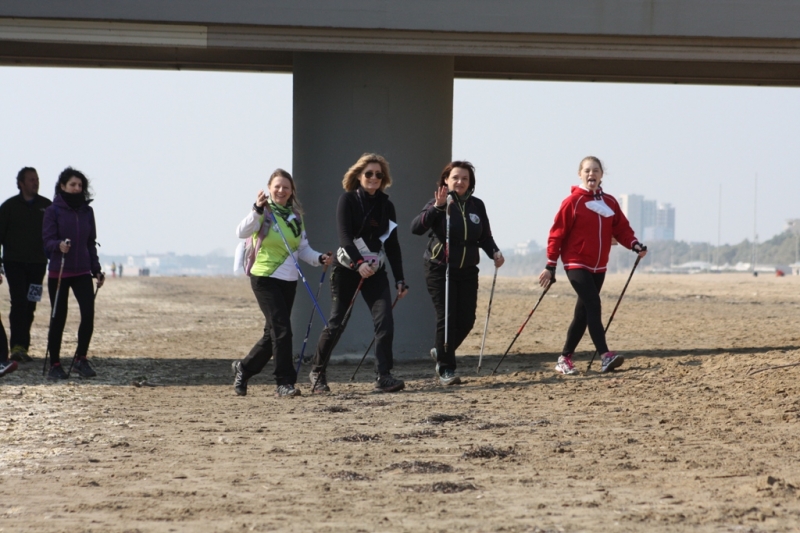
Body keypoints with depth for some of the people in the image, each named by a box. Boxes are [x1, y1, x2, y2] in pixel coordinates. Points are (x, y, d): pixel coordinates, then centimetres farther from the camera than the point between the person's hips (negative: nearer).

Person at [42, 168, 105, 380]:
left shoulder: (87, 211, 10)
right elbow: (47, 240, -8)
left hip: (82, 273, 3)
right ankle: (54, 365, 11)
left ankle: (81, 358, 5)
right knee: (58, 319, 1)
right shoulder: (53, 211, -3)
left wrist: (96, 269, 13)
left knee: (88, 313, -11)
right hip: (58, 273, -3)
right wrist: (59, 245, -30)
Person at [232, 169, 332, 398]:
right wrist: (257, 210, -34)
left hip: (288, 280, 6)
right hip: (265, 278, -6)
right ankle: (285, 383, -9)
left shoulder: (295, 215, 12)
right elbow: (242, 232, -21)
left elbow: (303, 249, 14)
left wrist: (319, 258, -4)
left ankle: (244, 368, 30)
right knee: (281, 329, -14)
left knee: (273, 332, 11)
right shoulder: (264, 212, -5)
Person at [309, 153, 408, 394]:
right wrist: (358, 263, -30)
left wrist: (400, 279, 6)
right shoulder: (348, 200, -4)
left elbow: (392, 244, 10)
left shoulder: (386, 205, 8)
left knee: (385, 322, -14)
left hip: (375, 271, 3)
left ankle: (383, 377, -13)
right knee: (336, 324, -1)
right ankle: (317, 372, 18)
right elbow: (344, 236, -15)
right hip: (347, 268, -3)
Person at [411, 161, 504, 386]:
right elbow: (416, 228, -21)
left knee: (467, 319, 5)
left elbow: (485, 237, 13)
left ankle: (440, 352, 31)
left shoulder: (476, 205, 7)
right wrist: (436, 207, -31)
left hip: (467, 272, 5)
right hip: (440, 270, -5)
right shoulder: (438, 204, -7)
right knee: (447, 318, -9)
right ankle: (445, 370, 1)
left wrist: (495, 252, -6)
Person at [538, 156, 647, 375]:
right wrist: (551, 266, -8)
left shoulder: (610, 202, 7)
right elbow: (557, 234, -6)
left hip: (598, 267, 6)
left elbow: (621, 228, 6)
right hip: (576, 264, -6)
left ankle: (565, 358, 19)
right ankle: (605, 356, -28)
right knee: (593, 304, -20)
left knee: (583, 313, 9)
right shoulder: (572, 202, -7)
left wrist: (635, 245, -14)